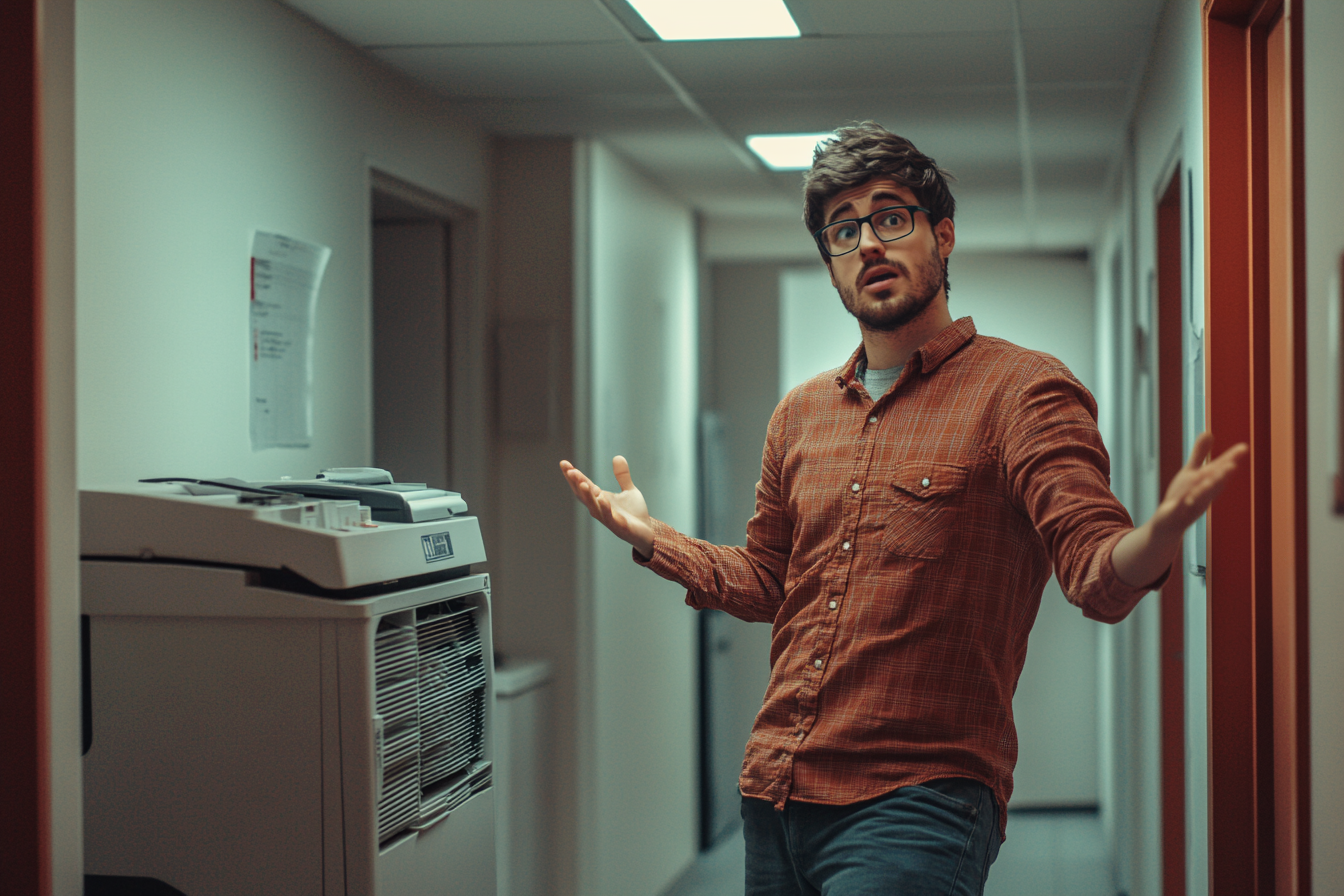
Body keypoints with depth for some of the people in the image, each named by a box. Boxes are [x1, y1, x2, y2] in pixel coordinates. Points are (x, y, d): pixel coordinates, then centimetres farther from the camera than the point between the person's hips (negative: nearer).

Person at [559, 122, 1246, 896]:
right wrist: (649, 536, 17)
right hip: (774, 796, 6)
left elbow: (1100, 578, -15)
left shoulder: (1022, 389, -4)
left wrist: (1160, 535, -35)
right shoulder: (800, 416, 15)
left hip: (917, 805, -6)